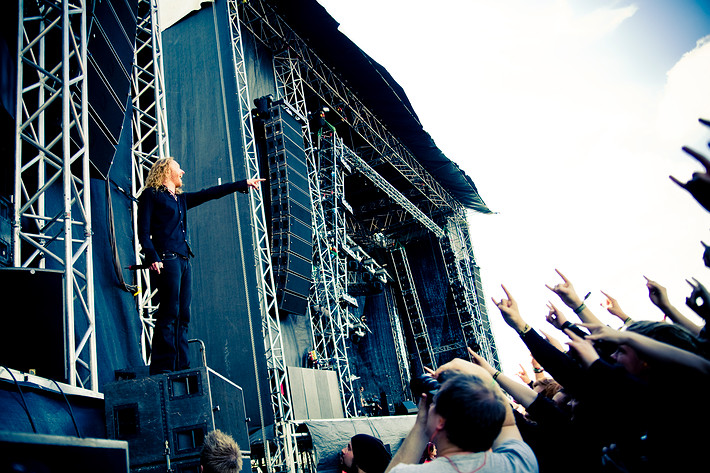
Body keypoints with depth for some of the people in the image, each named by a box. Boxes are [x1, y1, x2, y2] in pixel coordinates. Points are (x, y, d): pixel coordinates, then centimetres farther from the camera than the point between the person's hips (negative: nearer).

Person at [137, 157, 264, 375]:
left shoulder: (181, 199, 25)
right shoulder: (151, 195, 5)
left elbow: (209, 194, 29)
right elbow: (143, 229, -4)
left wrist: (243, 184, 30)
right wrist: (152, 257, -17)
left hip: (183, 259, 8)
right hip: (166, 258, -8)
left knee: (183, 315, 4)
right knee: (169, 313, -13)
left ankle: (181, 367, 6)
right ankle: (162, 368, -11)